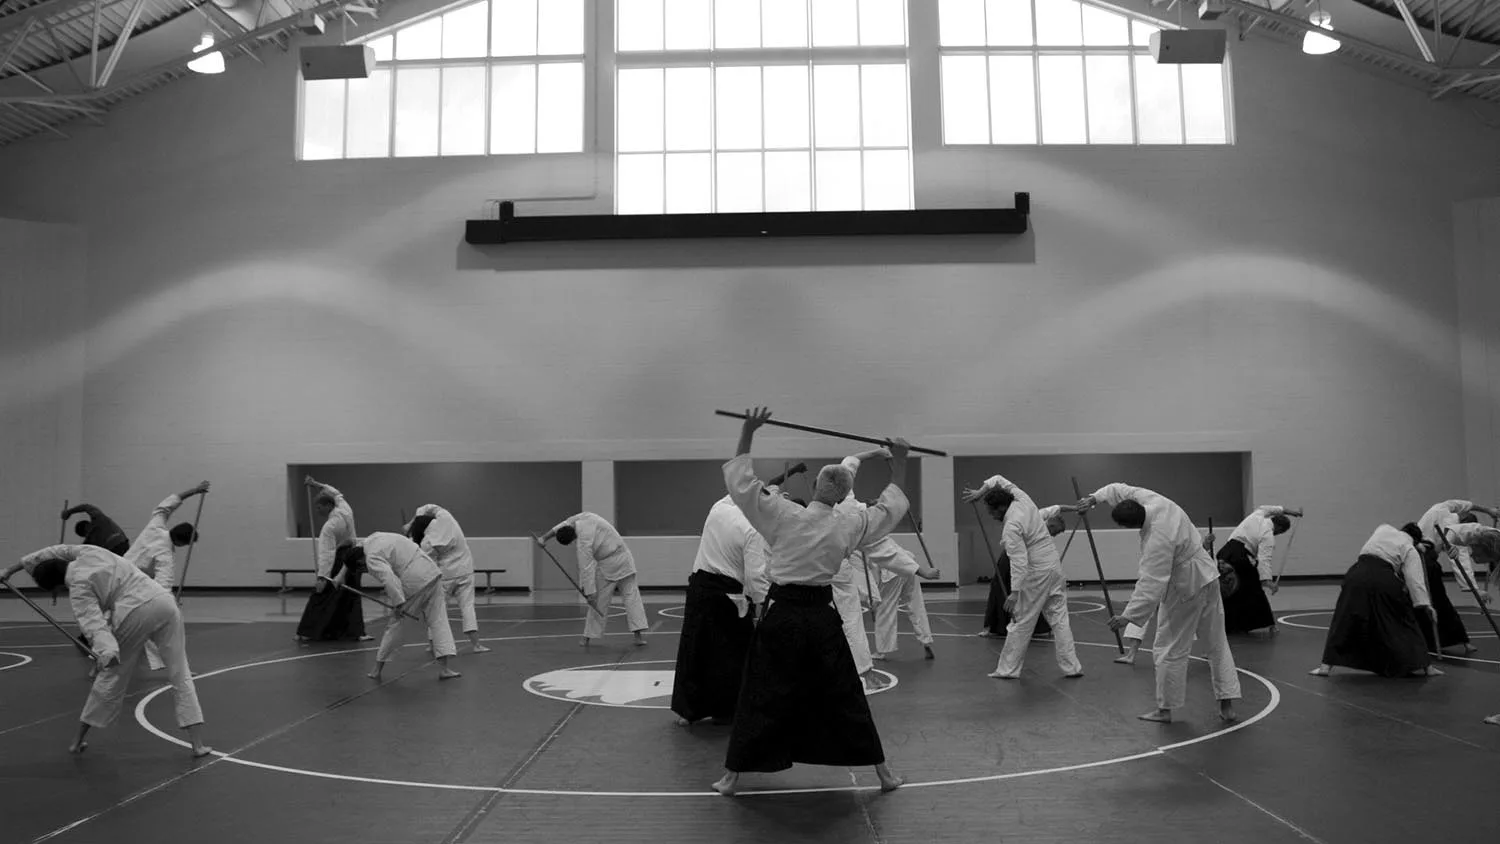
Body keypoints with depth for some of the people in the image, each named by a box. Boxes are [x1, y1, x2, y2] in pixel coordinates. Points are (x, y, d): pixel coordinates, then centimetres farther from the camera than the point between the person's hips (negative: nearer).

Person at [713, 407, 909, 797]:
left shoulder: (783, 515, -11)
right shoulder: (849, 527, -4)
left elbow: (740, 478, -6)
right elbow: (892, 505, 12)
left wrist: (748, 431, -3)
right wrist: (899, 460, 19)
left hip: (782, 615, -2)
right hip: (822, 618, 2)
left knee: (761, 697, 7)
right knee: (844, 695, 13)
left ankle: (732, 775, 14)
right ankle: (883, 771, 21)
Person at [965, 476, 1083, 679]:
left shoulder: (1011, 528, -21)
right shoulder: (1022, 499, 2)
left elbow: (1019, 561, -27)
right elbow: (998, 480, 18)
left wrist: (1015, 592, -29)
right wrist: (979, 492, 8)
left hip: (1036, 574, -9)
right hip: (1054, 566, 9)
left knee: (1021, 622, 1)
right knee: (1059, 617, 11)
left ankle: (1007, 669, 9)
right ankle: (1071, 666, 12)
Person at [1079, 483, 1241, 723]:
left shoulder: (1158, 541, -32)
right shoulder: (1150, 500, -10)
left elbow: (1151, 585, -33)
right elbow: (1120, 490, 8)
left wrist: (1128, 616, -31)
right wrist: (1095, 498, -3)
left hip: (1185, 588, -9)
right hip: (1207, 576, 10)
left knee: (1171, 648, 4)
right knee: (1217, 642, 13)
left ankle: (1165, 709, 14)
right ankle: (1227, 705, 21)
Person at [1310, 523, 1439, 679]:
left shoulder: (1383, 529, 23)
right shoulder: (1410, 550, 11)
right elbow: (1414, 579, 0)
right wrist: (1426, 605, -3)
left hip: (1357, 575, 3)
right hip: (1383, 581, -3)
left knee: (1344, 621, 11)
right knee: (1404, 621, 15)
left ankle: (1326, 665, 7)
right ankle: (1422, 665, 19)